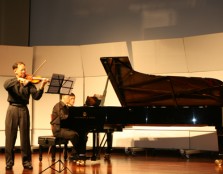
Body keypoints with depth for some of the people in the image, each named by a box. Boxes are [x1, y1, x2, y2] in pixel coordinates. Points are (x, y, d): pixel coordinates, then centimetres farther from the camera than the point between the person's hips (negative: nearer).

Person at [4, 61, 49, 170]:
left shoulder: (29, 83, 7)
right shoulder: (11, 81, 7)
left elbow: (36, 96, -7)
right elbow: (6, 86, -19)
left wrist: (41, 86, -23)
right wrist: (19, 80, -29)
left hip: (23, 110, 0)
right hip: (12, 109, 0)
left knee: (25, 137, 2)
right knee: (10, 137, 2)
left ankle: (27, 162, 11)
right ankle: (9, 162, 11)